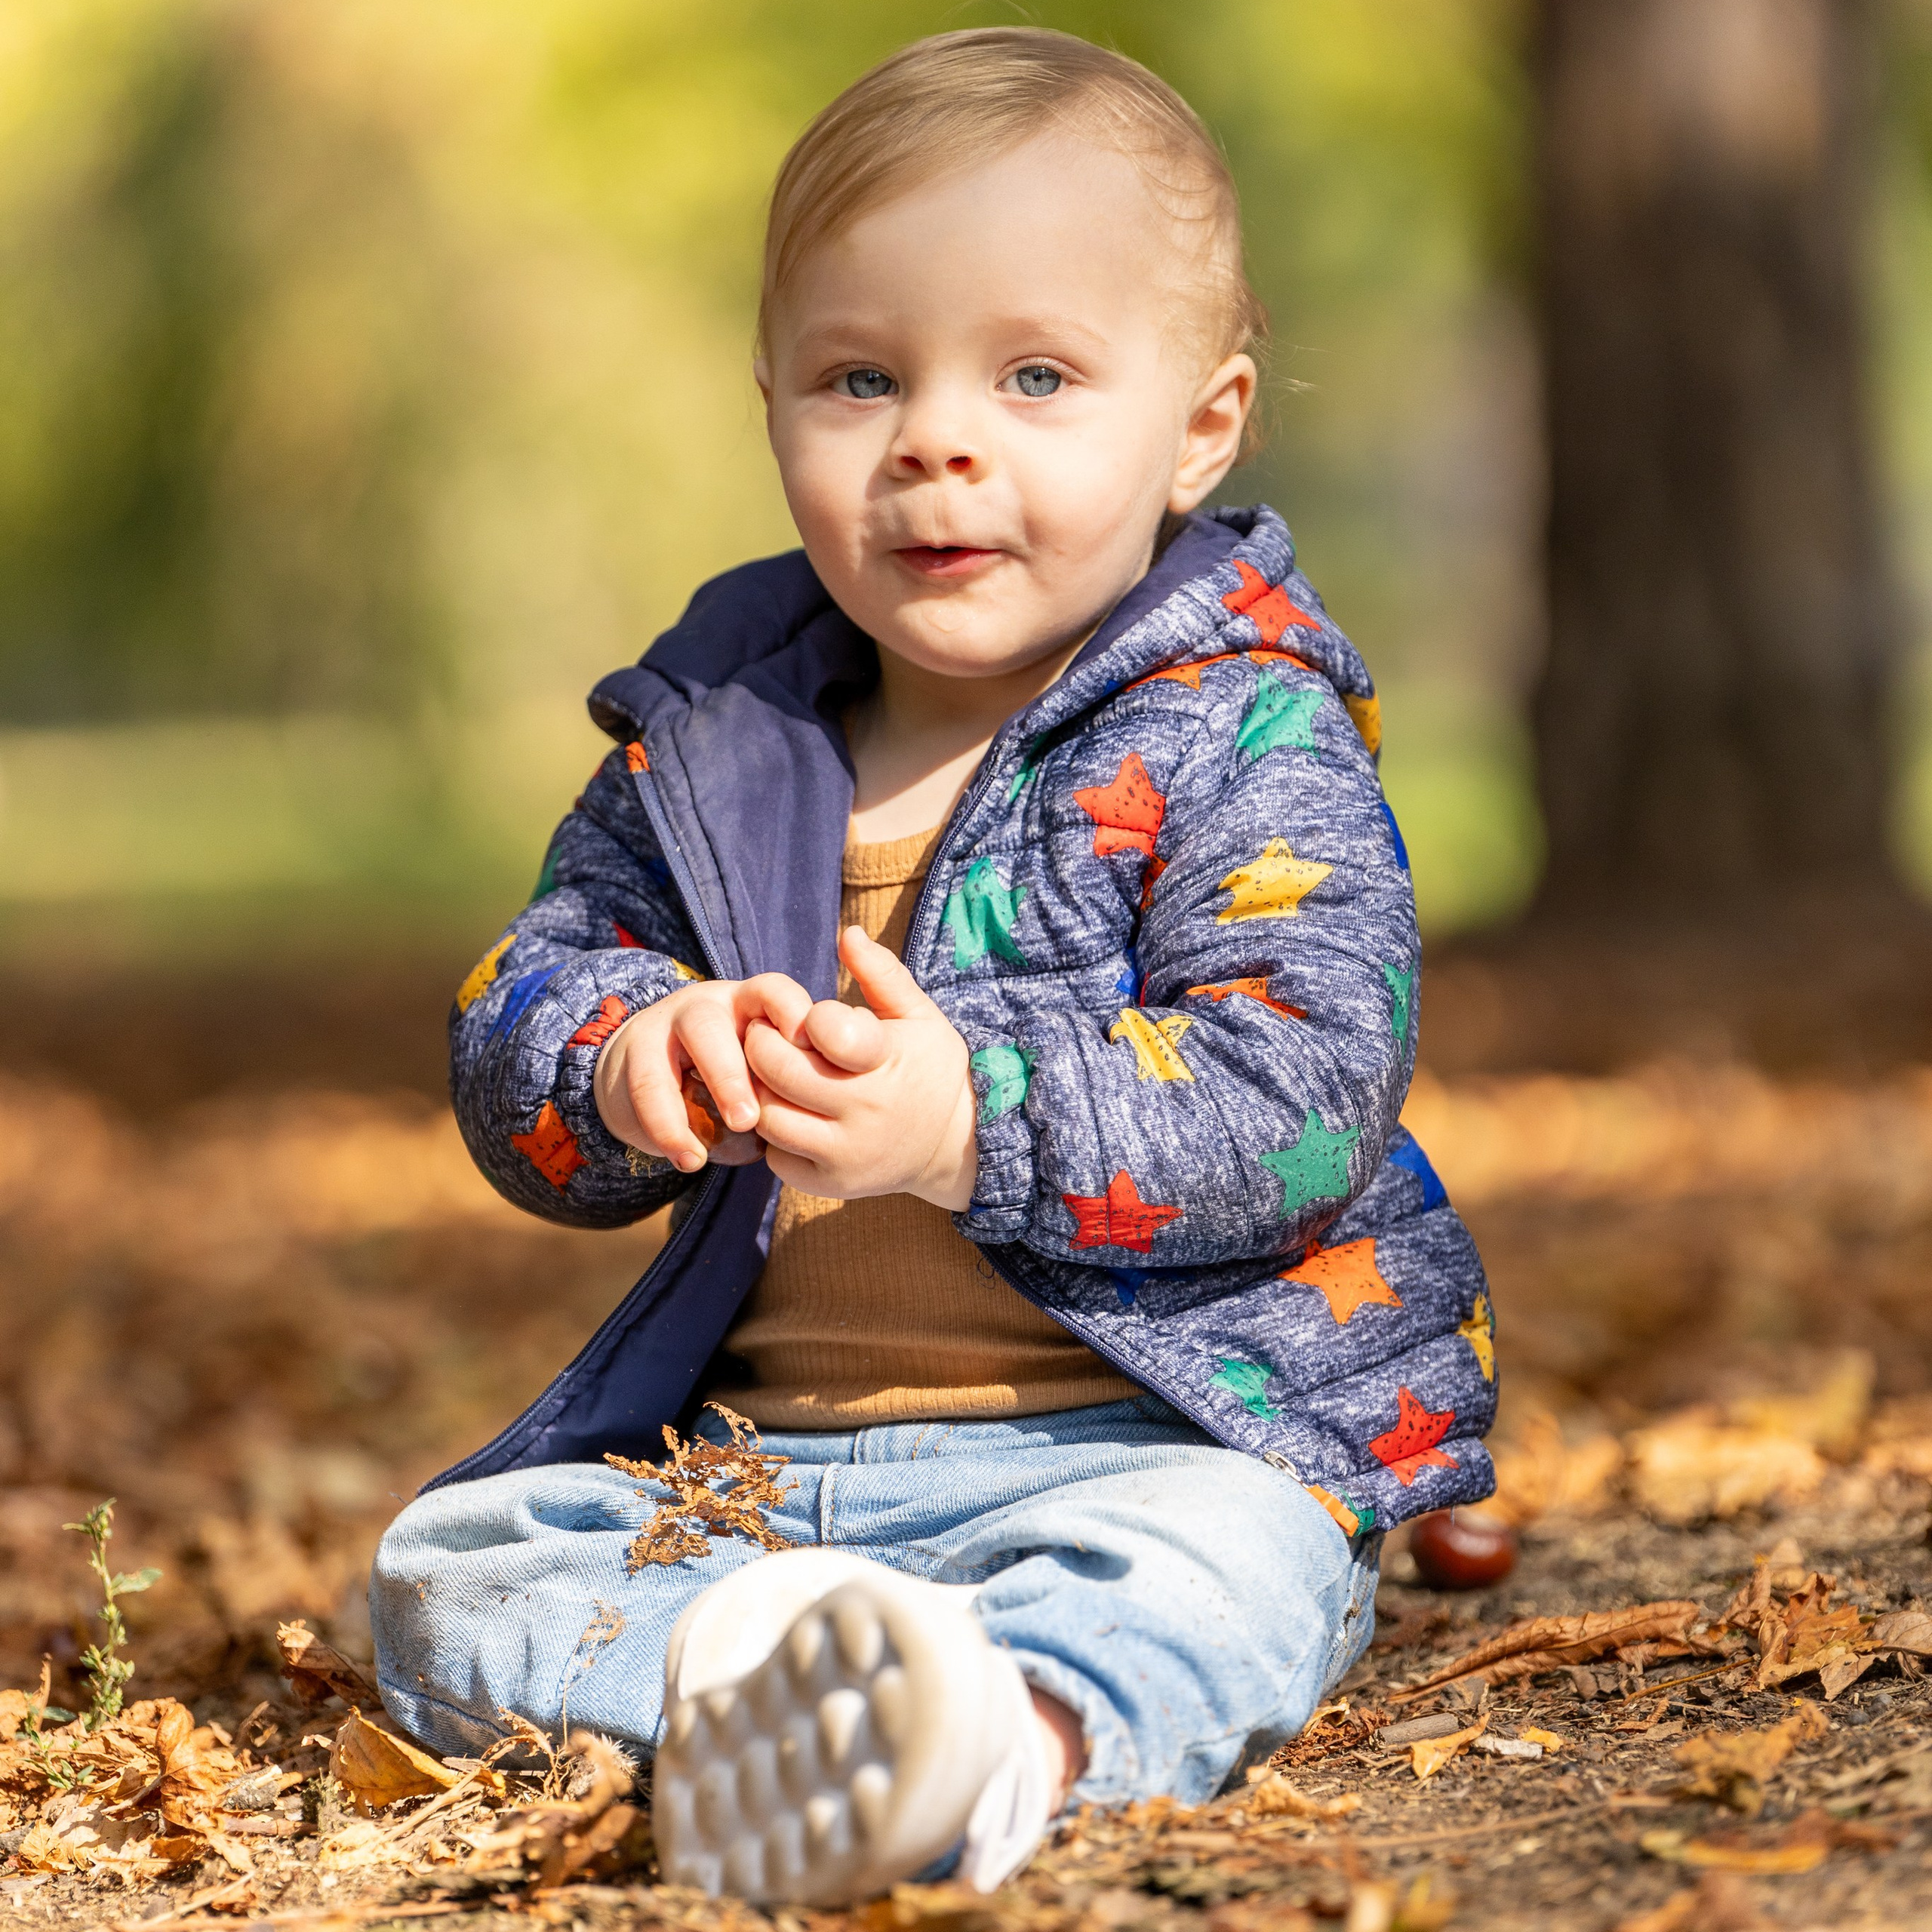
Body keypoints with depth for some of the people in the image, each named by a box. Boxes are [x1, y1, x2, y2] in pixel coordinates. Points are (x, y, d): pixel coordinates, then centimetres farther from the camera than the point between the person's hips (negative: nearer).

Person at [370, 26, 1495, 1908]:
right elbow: (505, 1054, 9)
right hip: (748, 1454, 5)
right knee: (442, 1572, -15)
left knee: (1209, 1570, -36)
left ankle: (1013, 1740, -65)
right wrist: (633, 1067, -16)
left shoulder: (1245, 745, -4)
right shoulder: (710, 742, 11)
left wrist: (975, 1124, -32)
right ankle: (793, 1661, -38)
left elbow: (1303, 1097, -17)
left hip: (1139, 1438, -5)